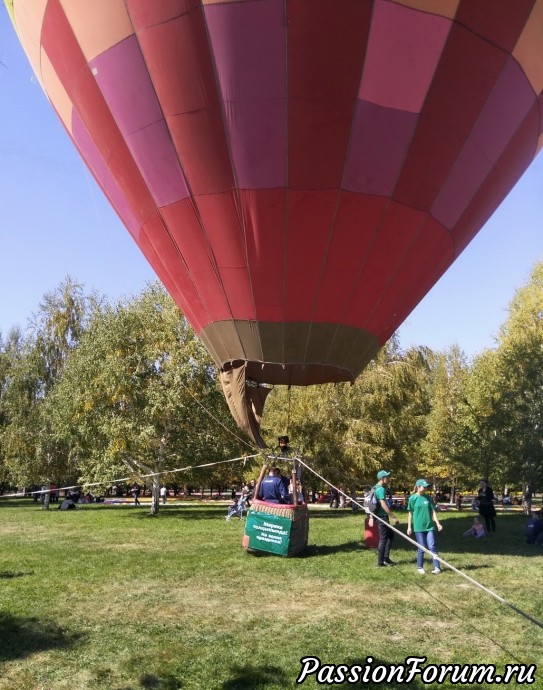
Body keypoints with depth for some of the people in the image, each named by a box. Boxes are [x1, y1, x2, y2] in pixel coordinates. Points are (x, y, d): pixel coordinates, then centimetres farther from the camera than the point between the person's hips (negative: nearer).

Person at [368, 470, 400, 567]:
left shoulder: (375, 488, 12)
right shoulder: (381, 489, -18)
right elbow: (383, 505, -25)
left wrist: (371, 517, 20)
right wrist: (394, 517, -22)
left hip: (378, 516, 10)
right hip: (382, 517, -10)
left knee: (390, 534, 19)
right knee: (383, 538, 0)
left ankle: (385, 558, 21)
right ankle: (380, 562, 7)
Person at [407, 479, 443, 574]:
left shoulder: (428, 498, 4)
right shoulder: (413, 498, -5)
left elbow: (433, 511, 6)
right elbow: (410, 513, -1)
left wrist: (437, 523, -2)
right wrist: (409, 527, -2)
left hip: (429, 526, 3)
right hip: (418, 527, -2)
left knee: (432, 547, -2)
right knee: (421, 548, 4)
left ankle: (437, 567, 2)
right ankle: (420, 567, 19)